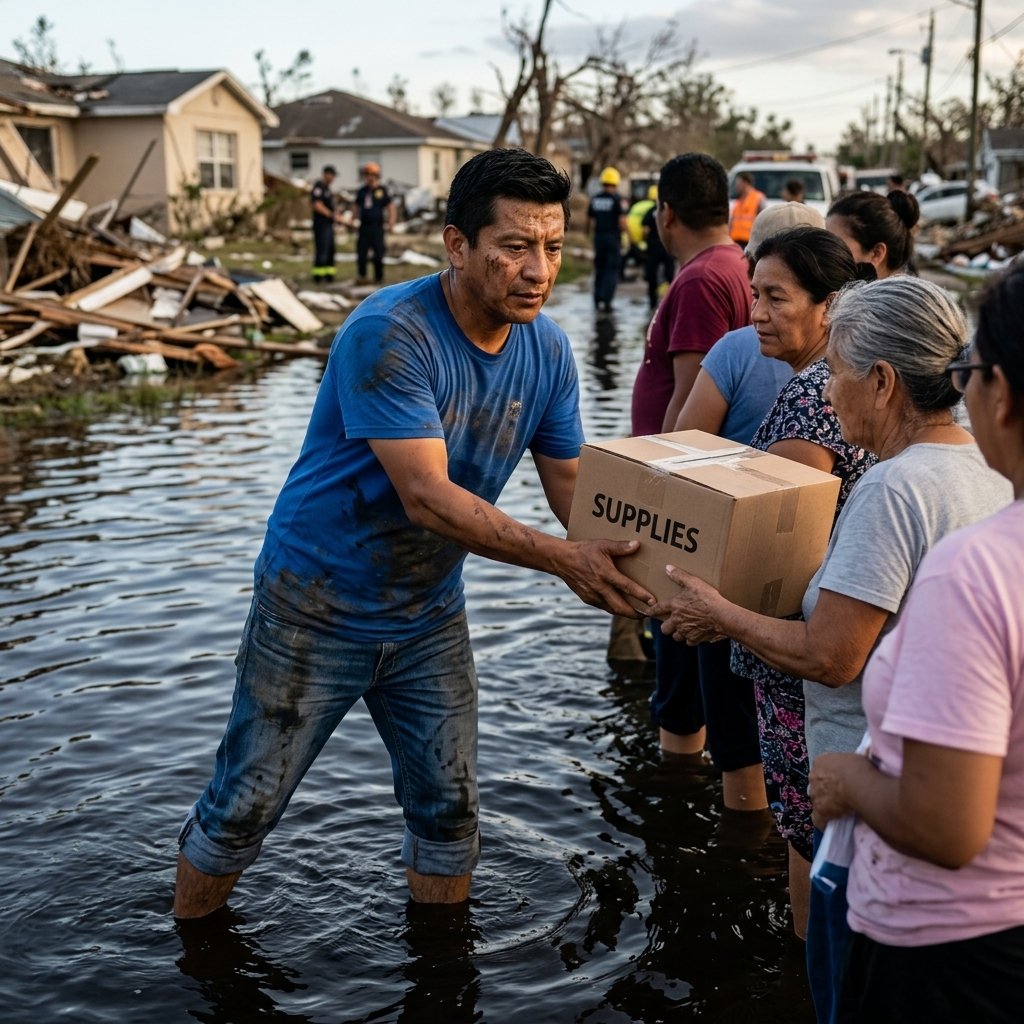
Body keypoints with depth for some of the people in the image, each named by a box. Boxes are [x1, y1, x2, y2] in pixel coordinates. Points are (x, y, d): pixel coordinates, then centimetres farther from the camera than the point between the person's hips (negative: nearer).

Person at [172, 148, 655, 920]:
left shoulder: (547, 349, -5)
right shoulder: (389, 334, -26)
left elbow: (572, 485, -2)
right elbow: (428, 498, -31)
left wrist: (628, 561, -21)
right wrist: (562, 560, -35)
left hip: (430, 615, 6)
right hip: (318, 604, -5)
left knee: (449, 811, 13)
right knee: (243, 811, 8)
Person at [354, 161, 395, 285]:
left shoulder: (382, 190, -2)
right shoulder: (362, 191, 11)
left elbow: (390, 206, -2)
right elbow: (357, 208, 20)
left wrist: (391, 222, -11)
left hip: (377, 227, -4)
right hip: (364, 227, 4)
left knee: (378, 254, 0)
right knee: (361, 253, 3)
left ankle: (379, 278, 12)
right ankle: (361, 276, 14)